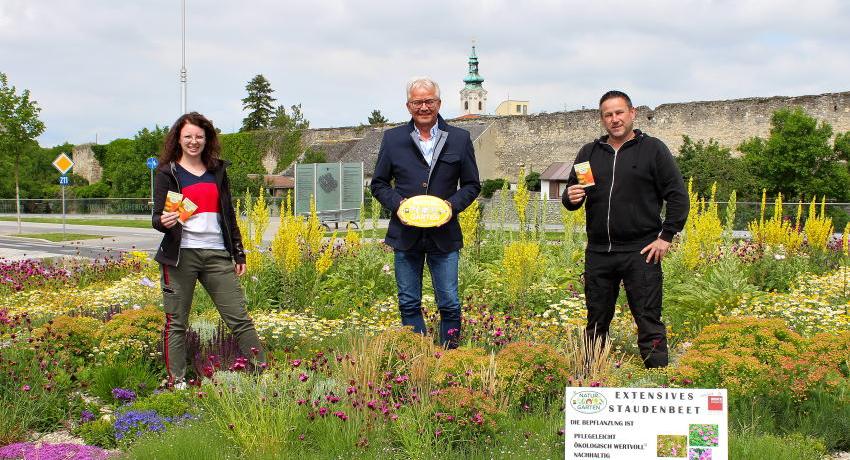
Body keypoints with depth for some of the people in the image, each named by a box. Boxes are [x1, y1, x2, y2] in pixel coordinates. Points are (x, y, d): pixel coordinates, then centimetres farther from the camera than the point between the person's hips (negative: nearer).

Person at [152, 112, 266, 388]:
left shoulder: (217, 170, 15)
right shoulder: (168, 173, 4)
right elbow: (157, 217, 0)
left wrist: (239, 253, 15)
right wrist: (163, 222, -24)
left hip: (217, 254, 3)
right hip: (181, 254, -3)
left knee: (239, 317, 1)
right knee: (177, 322, 1)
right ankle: (176, 381, 8)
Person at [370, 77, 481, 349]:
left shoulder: (460, 139, 5)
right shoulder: (393, 139, 6)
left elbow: (472, 185, 10)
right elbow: (379, 184, 11)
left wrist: (453, 204, -9)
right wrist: (397, 203, -8)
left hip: (444, 235, -1)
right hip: (406, 234, 1)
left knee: (449, 303, -1)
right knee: (409, 304, 6)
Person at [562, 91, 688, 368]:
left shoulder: (653, 150, 2)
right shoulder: (589, 153, 13)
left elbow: (678, 197, 1)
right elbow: (570, 195, 19)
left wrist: (666, 236, -6)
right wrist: (571, 198, -5)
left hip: (640, 252, -4)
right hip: (598, 252, 4)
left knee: (649, 323, -3)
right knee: (596, 325, 10)